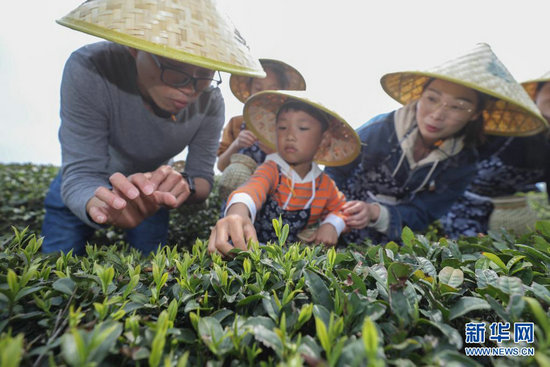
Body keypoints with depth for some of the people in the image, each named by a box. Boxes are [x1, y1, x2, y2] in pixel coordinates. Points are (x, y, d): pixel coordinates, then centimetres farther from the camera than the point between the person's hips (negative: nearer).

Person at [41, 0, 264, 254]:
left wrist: (185, 185, -44)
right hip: (83, 192, -1)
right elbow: (81, 175, -33)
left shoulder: (210, 101, -25)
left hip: (151, 189, 2)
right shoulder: (89, 70, -33)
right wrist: (100, 203, -56)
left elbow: (203, 178, -19)